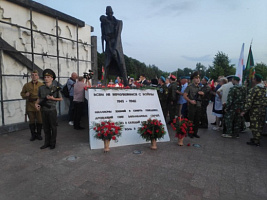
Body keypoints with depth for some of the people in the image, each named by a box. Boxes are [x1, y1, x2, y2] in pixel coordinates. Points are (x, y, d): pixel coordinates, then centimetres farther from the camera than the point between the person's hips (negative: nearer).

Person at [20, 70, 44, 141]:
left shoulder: (42, 85, 1)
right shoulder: (26, 85, 7)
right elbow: (22, 93, 13)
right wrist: (25, 95, -8)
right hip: (30, 106, 2)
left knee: (39, 121, 5)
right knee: (31, 121, 9)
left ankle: (39, 134, 23)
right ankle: (33, 135, 24)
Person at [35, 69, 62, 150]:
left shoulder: (55, 88, -7)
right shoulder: (41, 88, 3)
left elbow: (60, 98, 1)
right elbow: (39, 98, 15)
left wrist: (52, 98, -13)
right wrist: (37, 103, -2)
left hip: (52, 110, -4)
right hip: (43, 110, 4)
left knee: (53, 127, 6)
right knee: (46, 127, 13)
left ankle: (53, 143, 19)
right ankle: (47, 142, 25)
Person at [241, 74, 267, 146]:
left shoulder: (254, 89, -15)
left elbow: (249, 100, -19)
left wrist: (245, 110, -19)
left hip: (255, 110, -7)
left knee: (255, 126, 0)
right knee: (260, 125, 16)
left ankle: (256, 142, 5)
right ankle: (257, 138, 28)